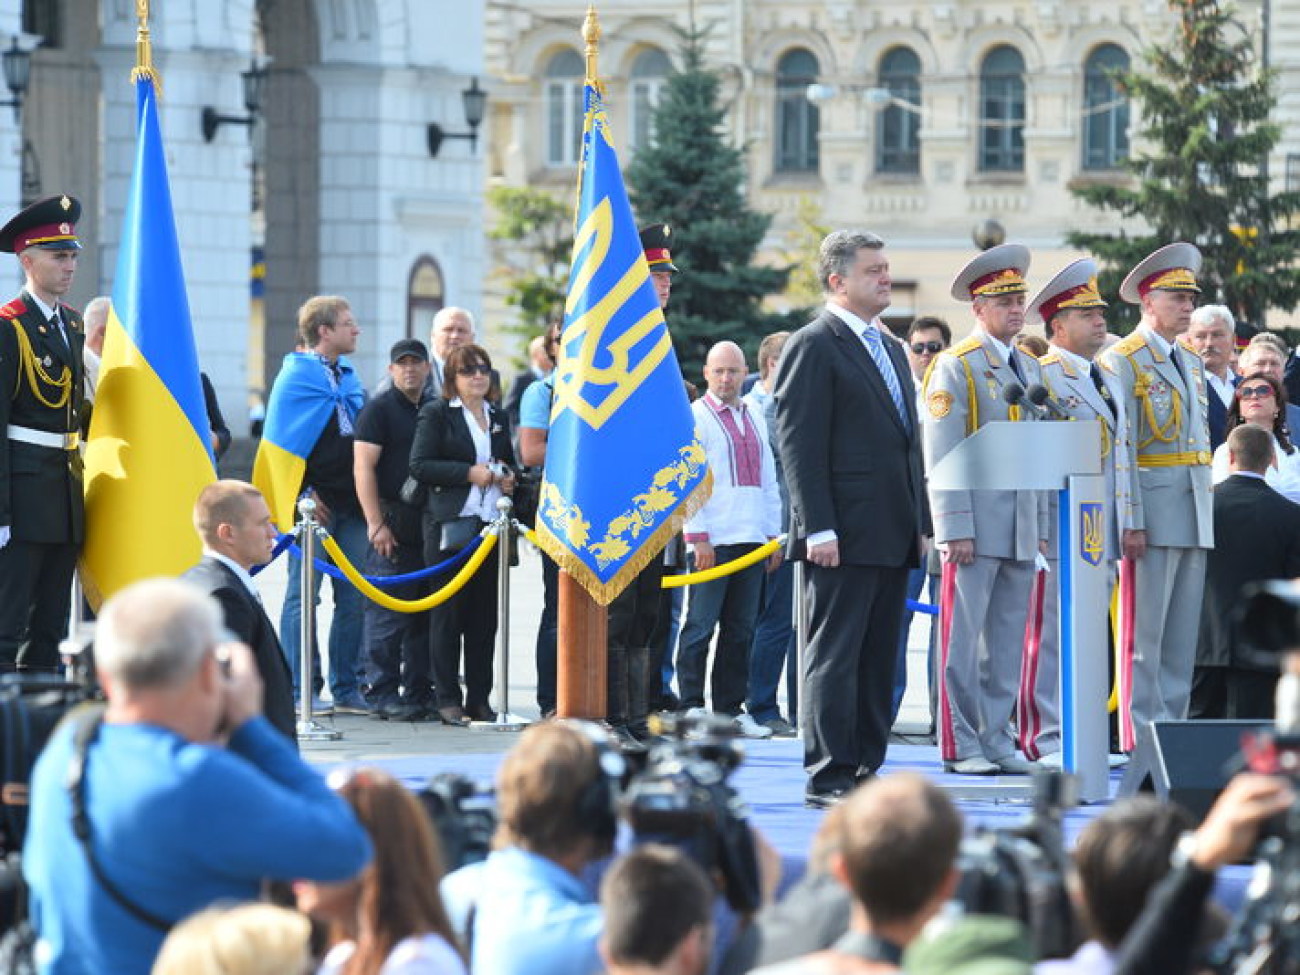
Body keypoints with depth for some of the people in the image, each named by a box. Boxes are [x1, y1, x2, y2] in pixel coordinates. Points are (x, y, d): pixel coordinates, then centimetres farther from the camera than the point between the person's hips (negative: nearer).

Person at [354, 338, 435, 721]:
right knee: (388, 614, -7)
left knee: (425, 618, 8)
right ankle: (383, 694, -5)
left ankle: (419, 693, 13)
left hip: (429, 527, 6)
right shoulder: (378, 410, -2)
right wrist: (376, 524, -16)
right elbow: (364, 468, -9)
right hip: (392, 526, -6)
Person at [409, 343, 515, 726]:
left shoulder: (499, 417, 17)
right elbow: (420, 465, -9)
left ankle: (479, 698, 10)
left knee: (485, 615, 5)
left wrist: (508, 478, 6)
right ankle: (448, 699, 1)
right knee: (448, 614, -2)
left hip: (492, 524, 5)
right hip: (451, 525, -5)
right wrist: (469, 473, -16)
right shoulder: (436, 414, 0)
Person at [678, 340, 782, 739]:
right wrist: (699, 538, -14)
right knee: (701, 627, -6)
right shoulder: (695, 417, -3)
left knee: (740, 629, 7)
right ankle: (692, 707, -3)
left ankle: (732, 708, 11)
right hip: (712, 540, -6)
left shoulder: (754, 420, 18)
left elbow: (768, 481, 22)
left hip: (751, 541, 6)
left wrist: (773, 535, 15)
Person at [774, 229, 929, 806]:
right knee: (835, 656, -6)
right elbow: (799, 444, -13)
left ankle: (866, 769, 14)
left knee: (878, 660, 9)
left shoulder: (891, 348, 20)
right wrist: (818, 529, -19)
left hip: (892, 536, 8)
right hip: (847, 536, -8)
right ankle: (827, 777, -5)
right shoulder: (814, 346, -7)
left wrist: (919, 521, 17)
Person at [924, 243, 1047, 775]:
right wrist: (957, 528, -15)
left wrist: (1043, 525, 14)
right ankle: (961, 745, 1)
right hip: (976, 525, -6)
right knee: (964, 636, -3)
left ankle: (997, 739, 12)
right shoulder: (955, 366, -4)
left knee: (1008, 639, 7)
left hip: (1022, 527, 6)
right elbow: (941, 456, -9)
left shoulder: (1030, 368, 17)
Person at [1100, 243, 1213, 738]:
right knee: (1144, 629, -6)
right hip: (1151, 510, -8)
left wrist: (1207, 511, 16)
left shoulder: (1191, 363, 18)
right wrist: (1129, 522, -18)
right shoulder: (1121, 361, -6)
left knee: (1183, 632, 8)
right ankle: (1140, 738, -4)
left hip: (1194, 514, 8)